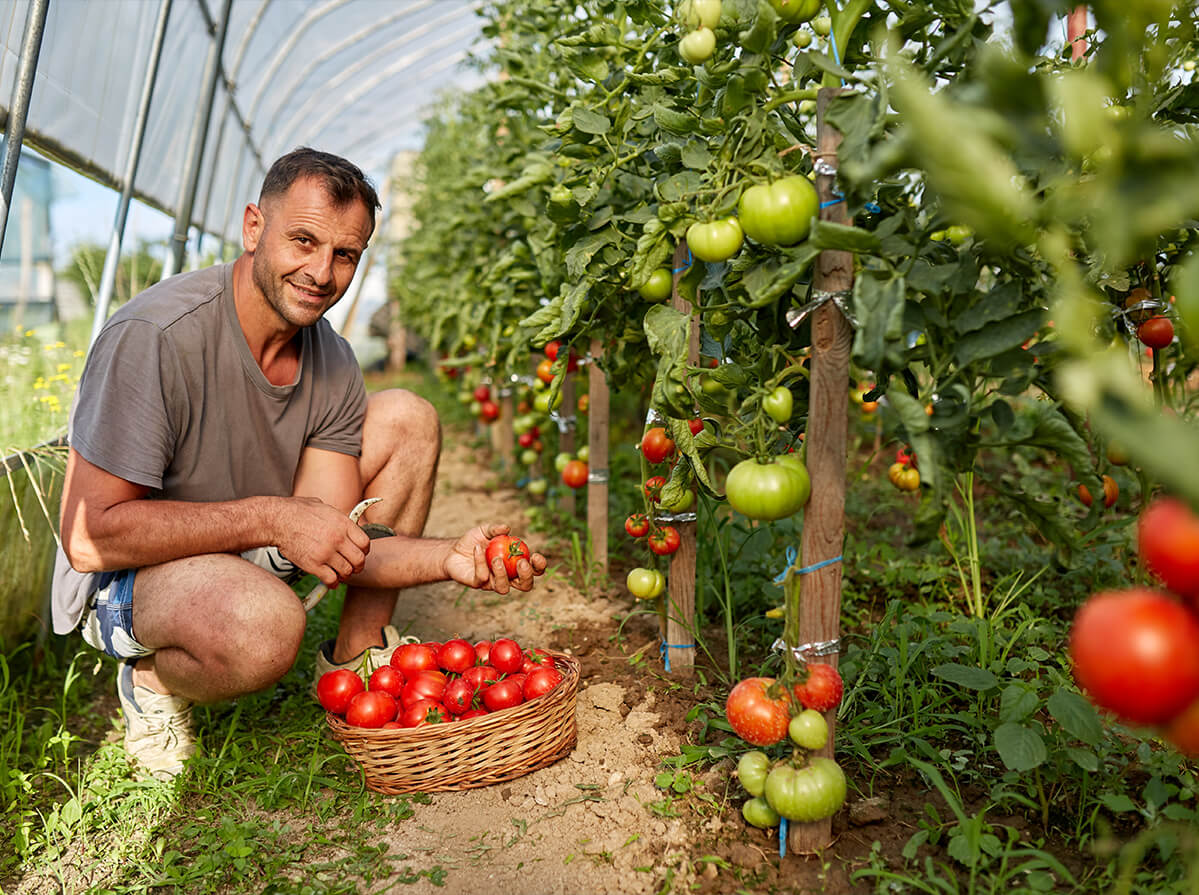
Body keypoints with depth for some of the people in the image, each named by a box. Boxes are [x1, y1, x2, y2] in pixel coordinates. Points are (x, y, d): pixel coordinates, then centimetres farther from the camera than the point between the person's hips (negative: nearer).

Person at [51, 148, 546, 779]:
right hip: (127, 576, -6)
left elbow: (334, 540, -11)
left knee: (407, 418, -5)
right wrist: (272, 518, -33)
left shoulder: (332, 363, -7)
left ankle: (356, 655, 5)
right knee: (262, 619, -41)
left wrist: (449, 559, -28)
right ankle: (154, 678, -2)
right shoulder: (153, 336, -27)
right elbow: (88, 537, -27)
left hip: (253, 555, 7)